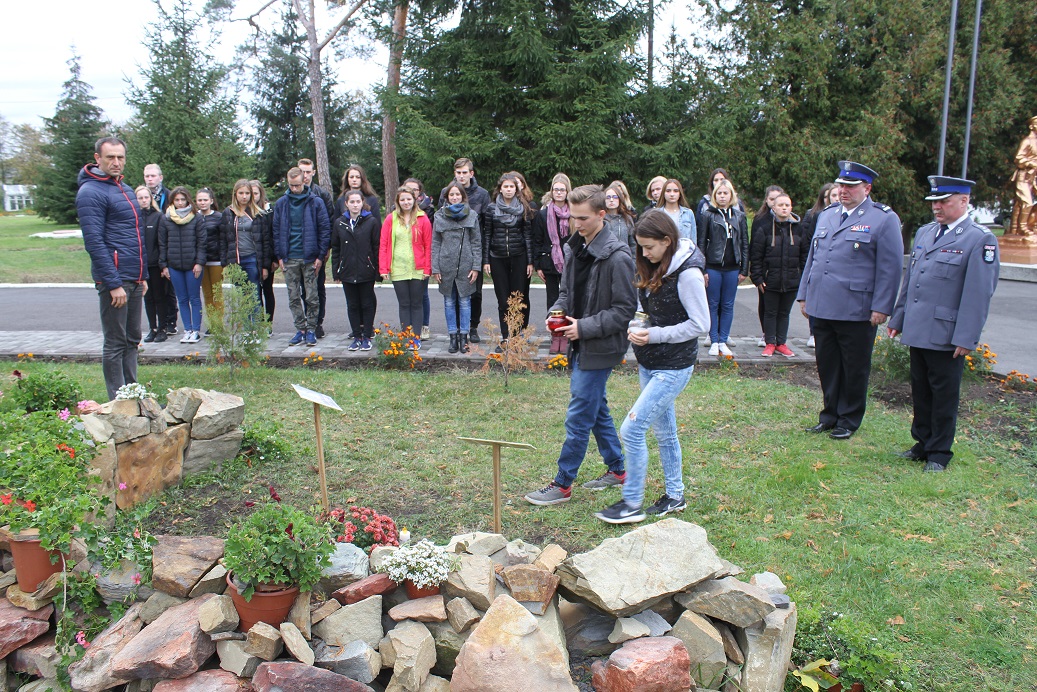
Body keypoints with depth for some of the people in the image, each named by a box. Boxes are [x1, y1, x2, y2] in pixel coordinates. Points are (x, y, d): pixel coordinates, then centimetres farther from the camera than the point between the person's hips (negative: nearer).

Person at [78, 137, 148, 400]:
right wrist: (114, 284, -21)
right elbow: (94, 242, -17)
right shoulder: (91, 193, -11)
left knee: (132, 340, 14)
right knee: (115, 344, -1)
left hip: (134, 279, 9)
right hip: (114, 280, -8)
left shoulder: (126, 190, 16)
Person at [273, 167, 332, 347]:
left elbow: (325, 229, -2)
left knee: (311, 297, 2)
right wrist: (279, 256, 3)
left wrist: (321, 255, -7)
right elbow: (276, 231, 9)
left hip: (309, 258, -3)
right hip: (289, 259, 3)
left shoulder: (315, 202, -1)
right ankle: (300, 329, 15)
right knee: (293, 298, 6)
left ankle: (311, 330, 12)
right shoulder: (281, 204, 7)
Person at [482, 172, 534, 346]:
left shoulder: (523, 209, 4)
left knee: (520, 298, -2)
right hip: (498, 259, 1)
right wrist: (486, 260, 1)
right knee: (503, 301, 3)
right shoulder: (491, 208, 5)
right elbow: (486, 235, 6)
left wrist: (530, 261, -2)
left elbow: (528, 235, 3)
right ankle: (505, 339, 8)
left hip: (519, 258, -1)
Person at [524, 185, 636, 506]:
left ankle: (562, 484, 9)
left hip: (600, 349, -9)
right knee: (597, 410, 19)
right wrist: (557, 312, -3)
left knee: (578, 418, -3)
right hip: (580, 347, 9)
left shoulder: (617, 257, -18)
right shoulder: (575, 248, 7)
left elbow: (625, 310, -17)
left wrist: (585, 328, -21)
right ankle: (617, 469, 34)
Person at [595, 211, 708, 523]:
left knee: (631, 430, -10)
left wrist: (654, 335, -19)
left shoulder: (687, 273, -18)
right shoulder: (654, 270, 7)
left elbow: (700, 324, -17)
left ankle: (632, 504, 4)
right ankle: (675, 495, 33)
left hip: (673, 367, -9)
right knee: (664, 432, 18)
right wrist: (637, 330, -5)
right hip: (650, 364, 9)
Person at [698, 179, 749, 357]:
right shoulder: (708, 215, 0)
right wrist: (701, 269, -6)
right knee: (713, 305, 4)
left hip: (732, 268, 2)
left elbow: (744, 243, 9)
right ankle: (714, 342, 11)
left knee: (728, 305, 7)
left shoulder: (739, 216, 8)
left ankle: (723, 341, 14)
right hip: (713, 267, -2)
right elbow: (701, 242, -1)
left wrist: (744, 269, 3)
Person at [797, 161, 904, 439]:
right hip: (822, 307, 5)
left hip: (857, 310, -5)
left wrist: (881, 307, -12)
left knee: (854, 369, 7)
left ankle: (849, 421, 20)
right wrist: (804, 294, 16)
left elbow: (890, 267, -7)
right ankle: (829, 416, 26)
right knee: (827, 365, 13)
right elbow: (812, 256, 20)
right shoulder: (827, 215, 14)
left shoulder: (884, 219, -4)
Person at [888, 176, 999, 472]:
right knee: (920, 392, 14)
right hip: (917, 331, 6)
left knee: (944, 396, 4)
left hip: (946, 335, -6)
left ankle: (939, 453, 16)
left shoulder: (980, 240, -8)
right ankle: (922, 444, 27)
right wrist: (898, 318, 17)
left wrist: (966, 338, -16)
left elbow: (978, 294, -13)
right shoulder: (924, 232, 13)